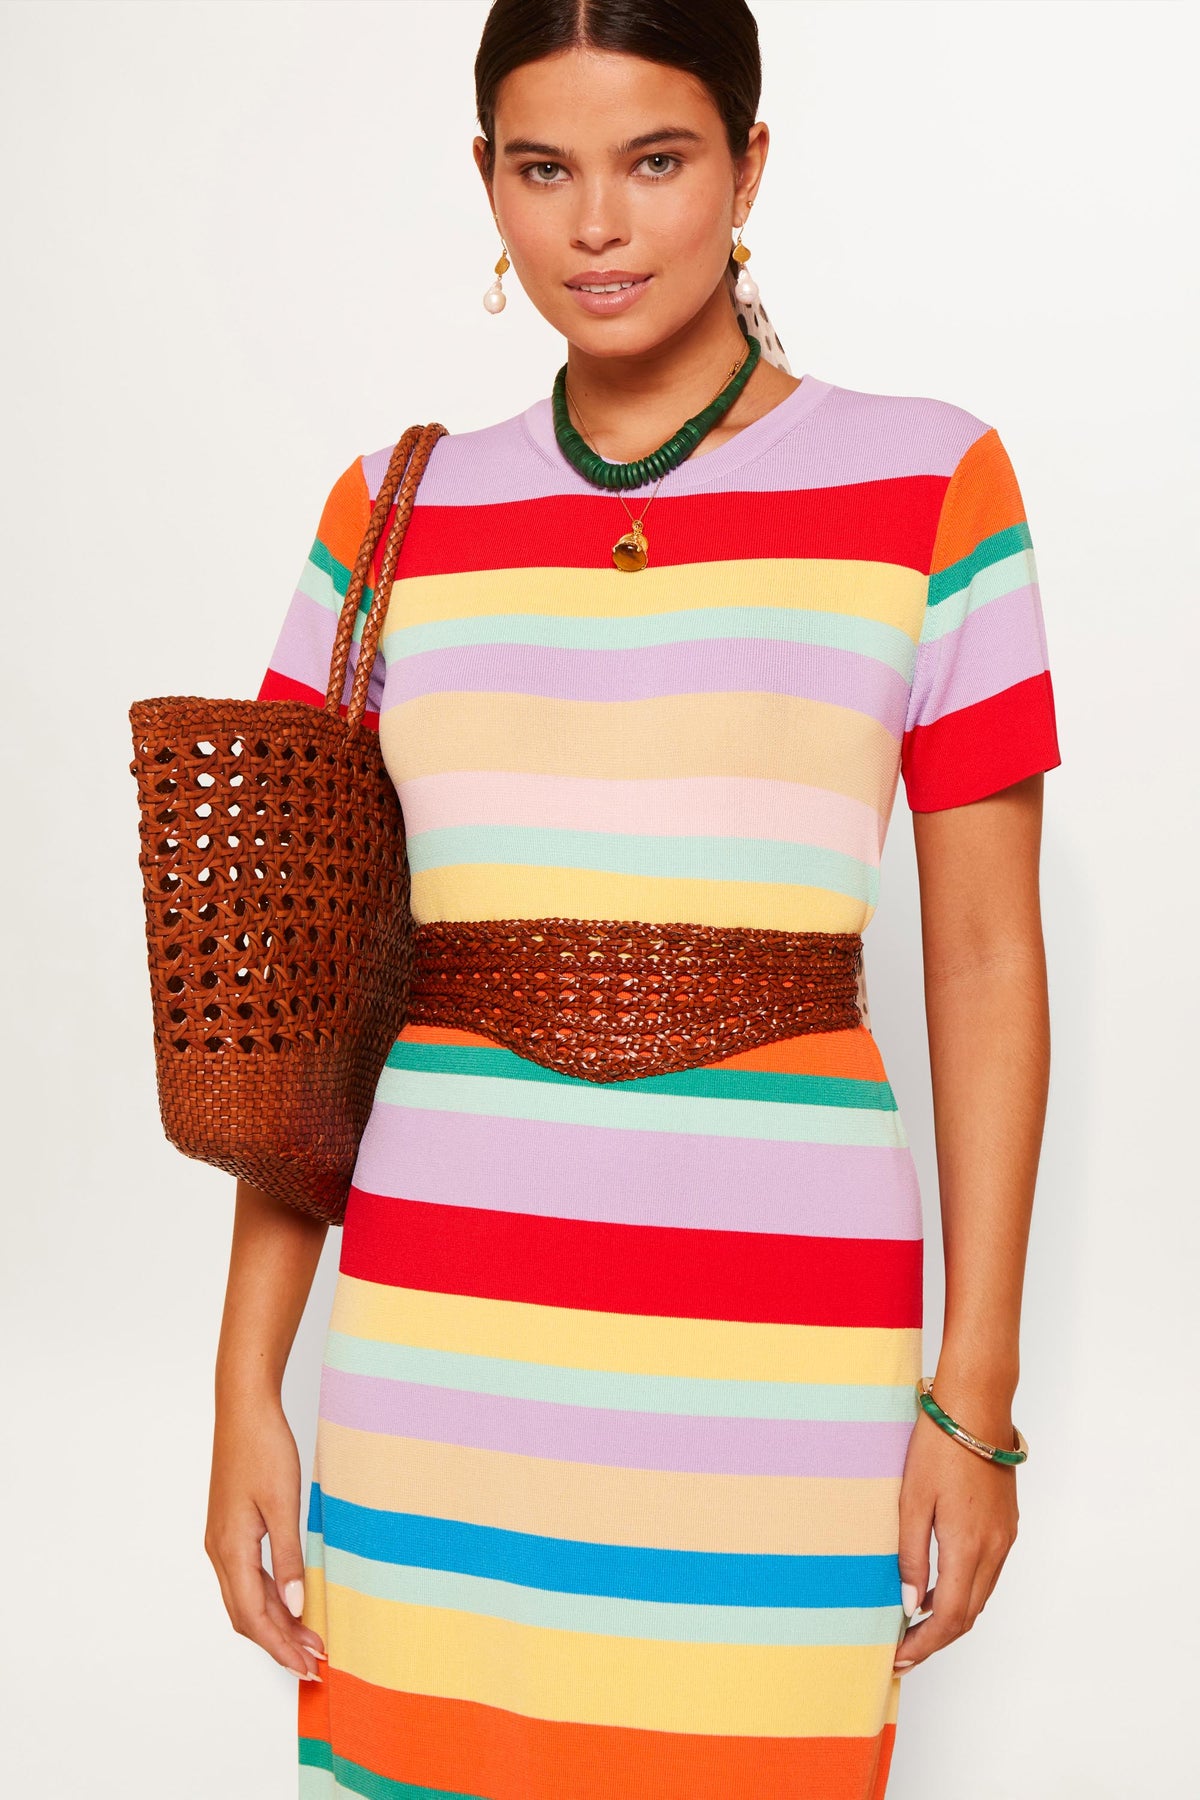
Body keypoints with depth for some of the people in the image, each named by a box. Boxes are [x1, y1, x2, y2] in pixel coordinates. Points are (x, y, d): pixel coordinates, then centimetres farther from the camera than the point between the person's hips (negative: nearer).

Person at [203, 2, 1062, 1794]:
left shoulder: (926, 485, 1)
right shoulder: (394, 516, 7)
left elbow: (986, 959, 1)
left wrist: (976, 1396, 0)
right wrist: (247, 1387, 5)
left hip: (776, 1347, -2)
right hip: (433, 1338, 2)